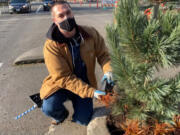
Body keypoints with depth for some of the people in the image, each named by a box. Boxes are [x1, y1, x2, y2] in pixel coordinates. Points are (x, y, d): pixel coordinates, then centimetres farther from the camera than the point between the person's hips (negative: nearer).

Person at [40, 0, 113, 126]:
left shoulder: (91, 33, -14)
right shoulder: (51, 46, -24)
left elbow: (103, 54, -3)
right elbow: (63, 78, -24)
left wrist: (108, 70, -26)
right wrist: (91, 92, -31)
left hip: (85, 84, 2)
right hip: (61, 84, -2)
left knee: (83, 120, -7)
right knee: (49, 108, -27)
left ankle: (76, 101, 29)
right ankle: (61, 115, 13)